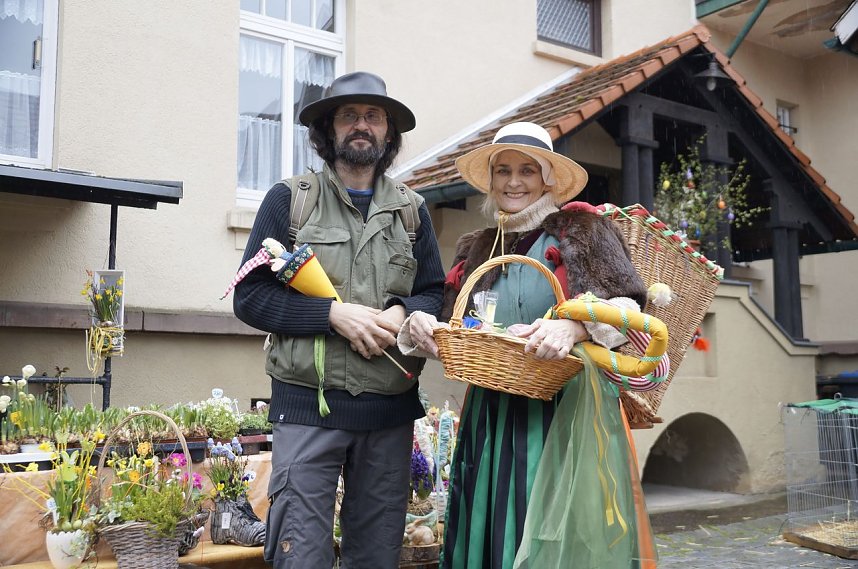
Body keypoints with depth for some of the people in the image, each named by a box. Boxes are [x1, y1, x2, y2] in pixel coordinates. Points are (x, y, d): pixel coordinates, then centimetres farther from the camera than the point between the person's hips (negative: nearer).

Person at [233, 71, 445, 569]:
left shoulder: (412, 209, 13)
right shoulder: (290, 199, 3)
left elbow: (435, 293, 13)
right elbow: (250, 296, -2)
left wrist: (402, 314, -10)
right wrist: (333, 313, -15)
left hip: (391, 411, 3)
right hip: (309, 405, -3)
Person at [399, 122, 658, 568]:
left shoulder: (580, 228, 3)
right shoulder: (476, 249, 16)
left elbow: (629, 306, -7)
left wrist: (574, 326, -27)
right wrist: (418, 328, -6)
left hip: (565, 414, -4)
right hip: (490, 419, 5)